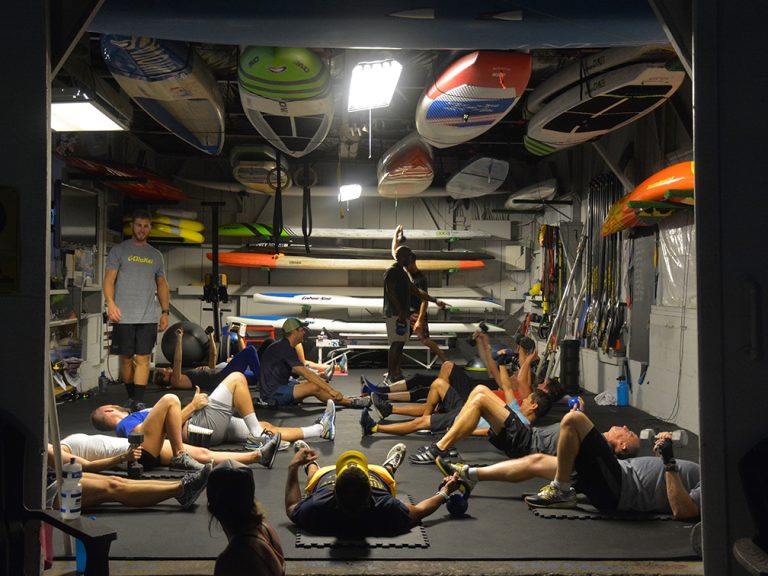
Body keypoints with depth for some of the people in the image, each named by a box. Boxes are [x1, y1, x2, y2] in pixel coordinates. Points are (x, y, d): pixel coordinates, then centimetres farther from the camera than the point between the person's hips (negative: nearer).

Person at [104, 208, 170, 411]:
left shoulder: (156, 255, 14)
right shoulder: (119, 250, 4)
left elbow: (162, 285, 16)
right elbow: (109, 280, -2)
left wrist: (165, 312, 7)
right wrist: (110, 303, -17)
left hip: (148, 317, 2)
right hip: (124, 317, -2)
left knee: (143, 358, -4)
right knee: (126, 358, 5)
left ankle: (138, 401, -5)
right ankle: (131, 396, 20)